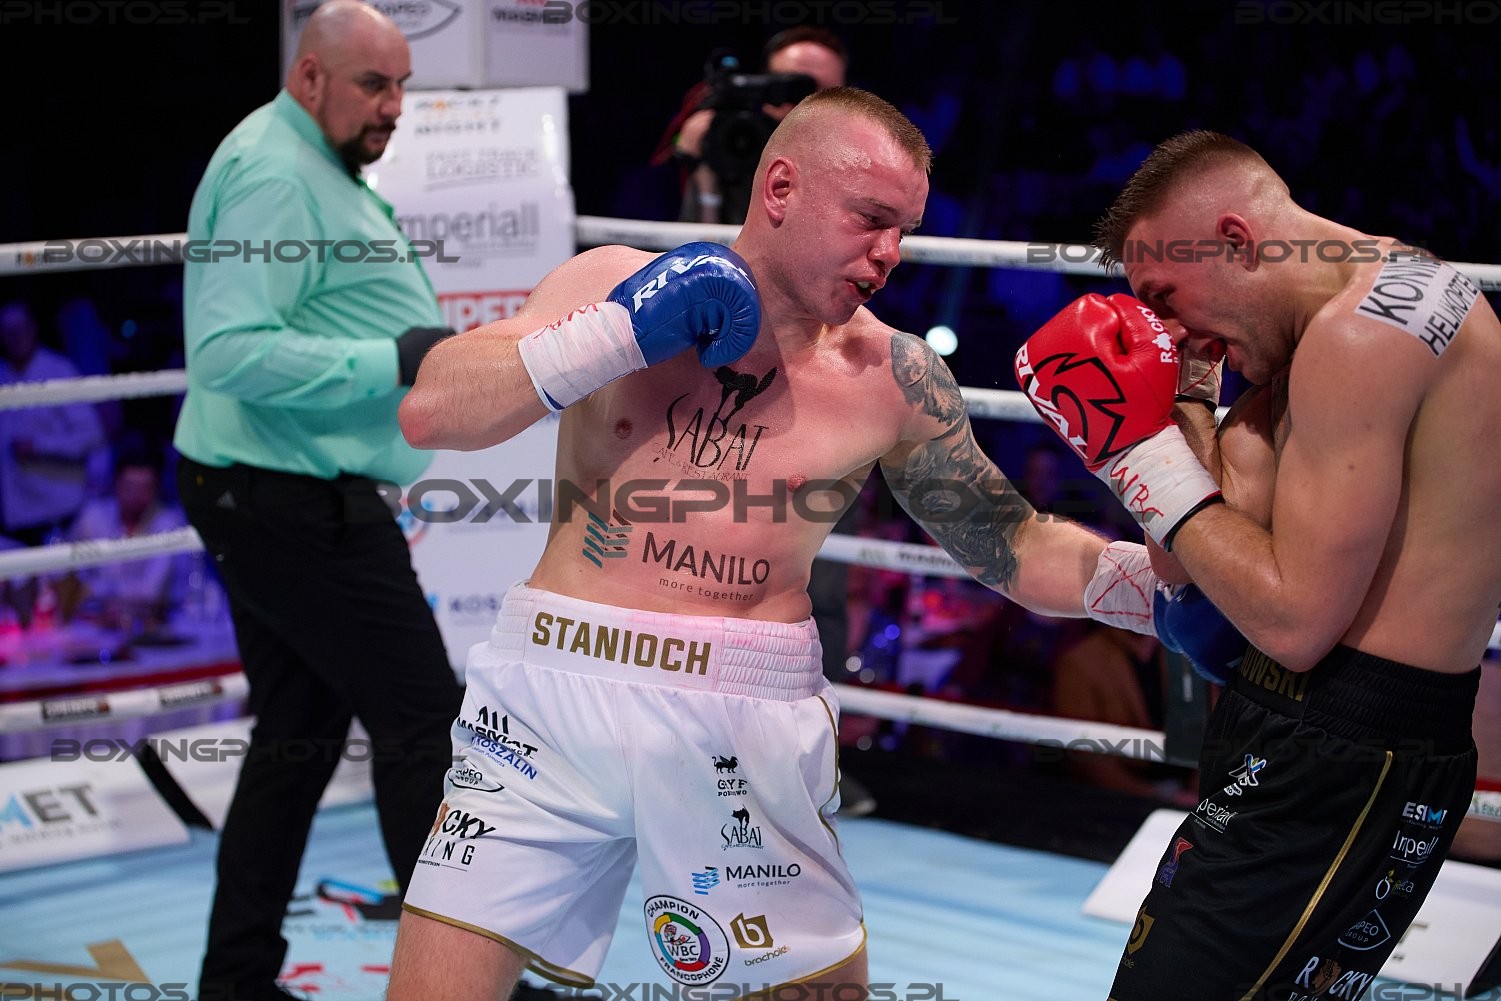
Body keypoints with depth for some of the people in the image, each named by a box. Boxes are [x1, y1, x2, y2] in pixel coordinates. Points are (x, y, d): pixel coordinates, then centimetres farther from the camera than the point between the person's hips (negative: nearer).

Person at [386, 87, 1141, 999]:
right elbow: (431, 411, -6)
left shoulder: (892, 377, 2)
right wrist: (622, 333, -13)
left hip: (746, 722, 1)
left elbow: (1015, 545, 8)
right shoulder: (613, 282, 2)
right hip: (554, 685, 0)